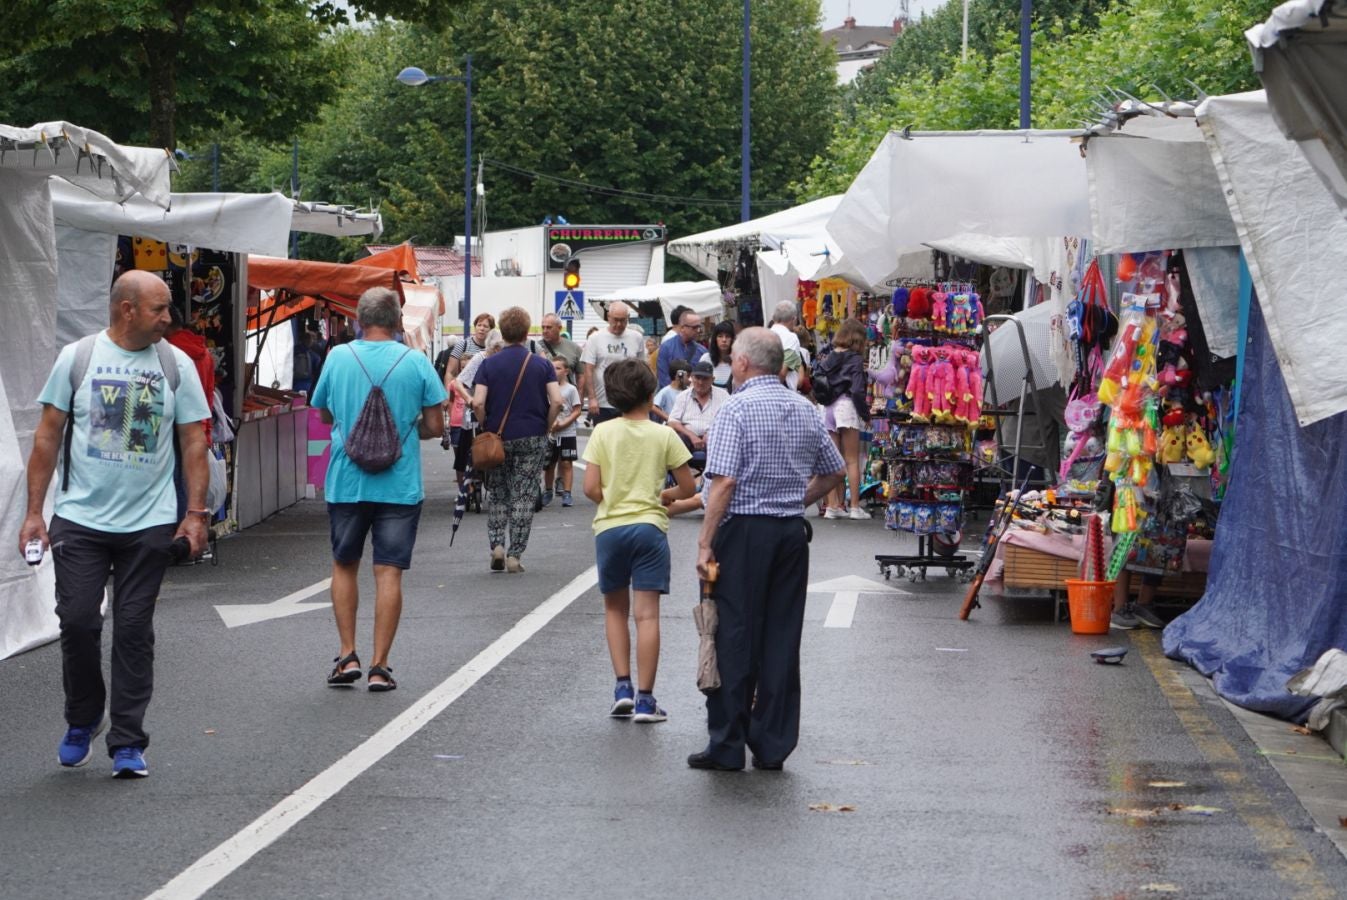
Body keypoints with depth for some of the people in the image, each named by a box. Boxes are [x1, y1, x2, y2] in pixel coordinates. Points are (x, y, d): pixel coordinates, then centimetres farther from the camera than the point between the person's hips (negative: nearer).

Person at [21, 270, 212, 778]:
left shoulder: (177, 365, 4)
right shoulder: (77, 358, 1)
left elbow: (194, 442, 6)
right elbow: (48, 436, 3)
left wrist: (196, 513, -2)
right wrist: (34, 512, -1)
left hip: (149, 523, 1)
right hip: (80, 520, 0)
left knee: (134, 630, 2)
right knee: (77, 621, -3)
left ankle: (128, 743, 9)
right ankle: (82, 721, 22)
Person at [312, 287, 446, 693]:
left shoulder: (338, 357, -3)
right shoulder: (416, 362, -6)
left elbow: (323, 413, 11)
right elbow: (434, 426, -3)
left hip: (346, 481, 1)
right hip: (400, 484, -1)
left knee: (344, 566, 17)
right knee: (389, 572, 3)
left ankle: (347, 656, 14)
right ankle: (379, 667, 2)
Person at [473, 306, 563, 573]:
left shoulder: (488, 364, -3)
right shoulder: (542, 364, -1)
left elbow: (478, 403, -13)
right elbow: (557, 401, -10)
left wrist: (486, 427, 2)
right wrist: (546, 428, 3)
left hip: (498, 438, 0)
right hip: (532, 438, 0)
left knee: (496, 494, 16)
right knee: (524, 496, 5)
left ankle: (497, 544, 1)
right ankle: (515, 555, 3)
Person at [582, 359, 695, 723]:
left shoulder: (603, 433, -2)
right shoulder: (663, 436, -2)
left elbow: (591, 488, -7)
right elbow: (687, 488, 3)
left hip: (609, 528, 1)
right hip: (648, 527, -1)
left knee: (615, 609, 18)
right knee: (647, 614, -1)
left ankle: (623, 686, 10)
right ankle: (644, 698, -2)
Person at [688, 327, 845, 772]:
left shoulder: (737, 408, -11)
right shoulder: (805, 409, 10)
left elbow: (724, 482, -17)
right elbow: (833, 472, 17)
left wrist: (705, 542, -14)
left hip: (745, 532, -6)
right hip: (792, 534, 6)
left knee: (734, 638, -1)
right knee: (782, 638, 8)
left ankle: (726, 745, 1)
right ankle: (773, 744, 10)